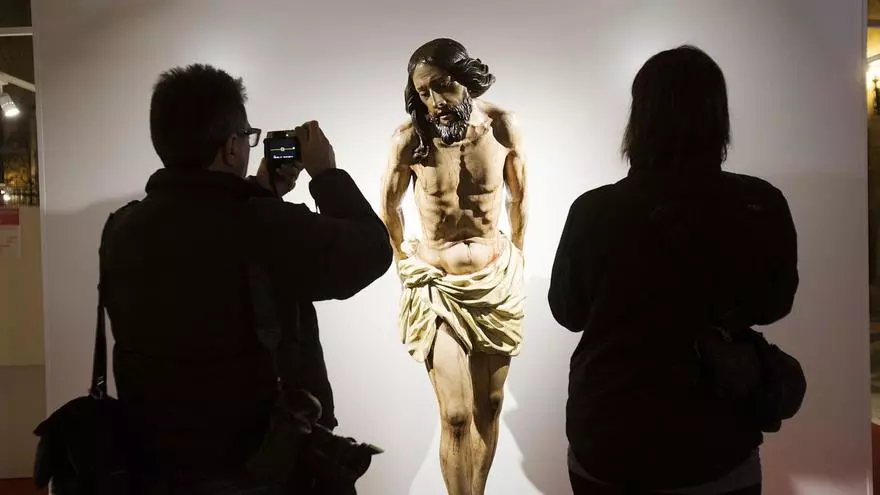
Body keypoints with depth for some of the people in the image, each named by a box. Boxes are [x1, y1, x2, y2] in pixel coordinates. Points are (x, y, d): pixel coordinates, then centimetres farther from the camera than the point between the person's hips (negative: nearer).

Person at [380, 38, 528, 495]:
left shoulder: (503, 126, -10)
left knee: (489, 407, 12)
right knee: (456, 416, -5)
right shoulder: (410, 137, -16)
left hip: (498, 280, 2)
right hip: (437, 285, -2)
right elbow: (388, 206, 2)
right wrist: (404, 259, 12)